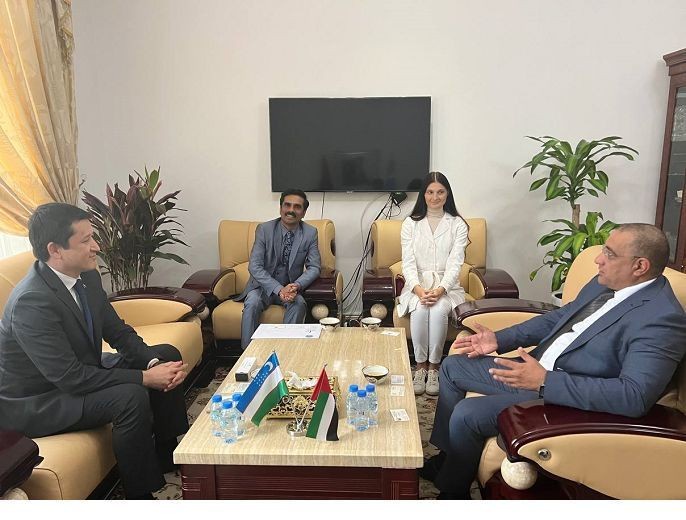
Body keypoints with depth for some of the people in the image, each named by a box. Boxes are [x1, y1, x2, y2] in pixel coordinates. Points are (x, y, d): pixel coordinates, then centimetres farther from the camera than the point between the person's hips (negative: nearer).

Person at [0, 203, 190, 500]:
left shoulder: (87, 277, -6)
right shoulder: (32, 302, -31)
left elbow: (118, 332, 2)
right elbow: (71, 379, -31)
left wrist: (154, 363, -16)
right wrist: (145, 378, -28)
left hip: (79, 371, 9)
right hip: (33, 403, -9)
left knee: (167, 355, 4)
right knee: (131, 396, -30)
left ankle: (168, 453, 15)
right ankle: (140, 494, -8)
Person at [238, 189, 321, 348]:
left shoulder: (310, 233, -4)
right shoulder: (264, 229, -8)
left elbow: (314, 267, -4)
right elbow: (254, 266, -13)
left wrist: (297, 285, -25)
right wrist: (278, 289, -26)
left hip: (291, 287, 1)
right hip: (264, 286, 0)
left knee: (299, 303, -30)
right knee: (252, 303, -30)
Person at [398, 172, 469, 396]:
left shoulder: (458, 225, 3)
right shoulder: (411, 223, 6)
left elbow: (455, 263, -7)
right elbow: (408, 263, -3)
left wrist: (440, 290, -24)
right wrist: (419, 289, -21)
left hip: (447, 287, 0)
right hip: (417, 286, 1)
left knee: (438, 310, -33)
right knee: (419, 310, -32)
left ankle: (434, 366, -16)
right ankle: (420, 366, -15)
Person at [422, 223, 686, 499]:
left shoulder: (662, 319, -23)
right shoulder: (605, 283, 4)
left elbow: (635, 396, -32)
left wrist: (544, 381, -34)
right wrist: (500, 339, 7)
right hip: (535, 368, 10)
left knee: (466, 414, -20)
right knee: (452, 367, 12)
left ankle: (452, 490, 10)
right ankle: (448, 457, 27)